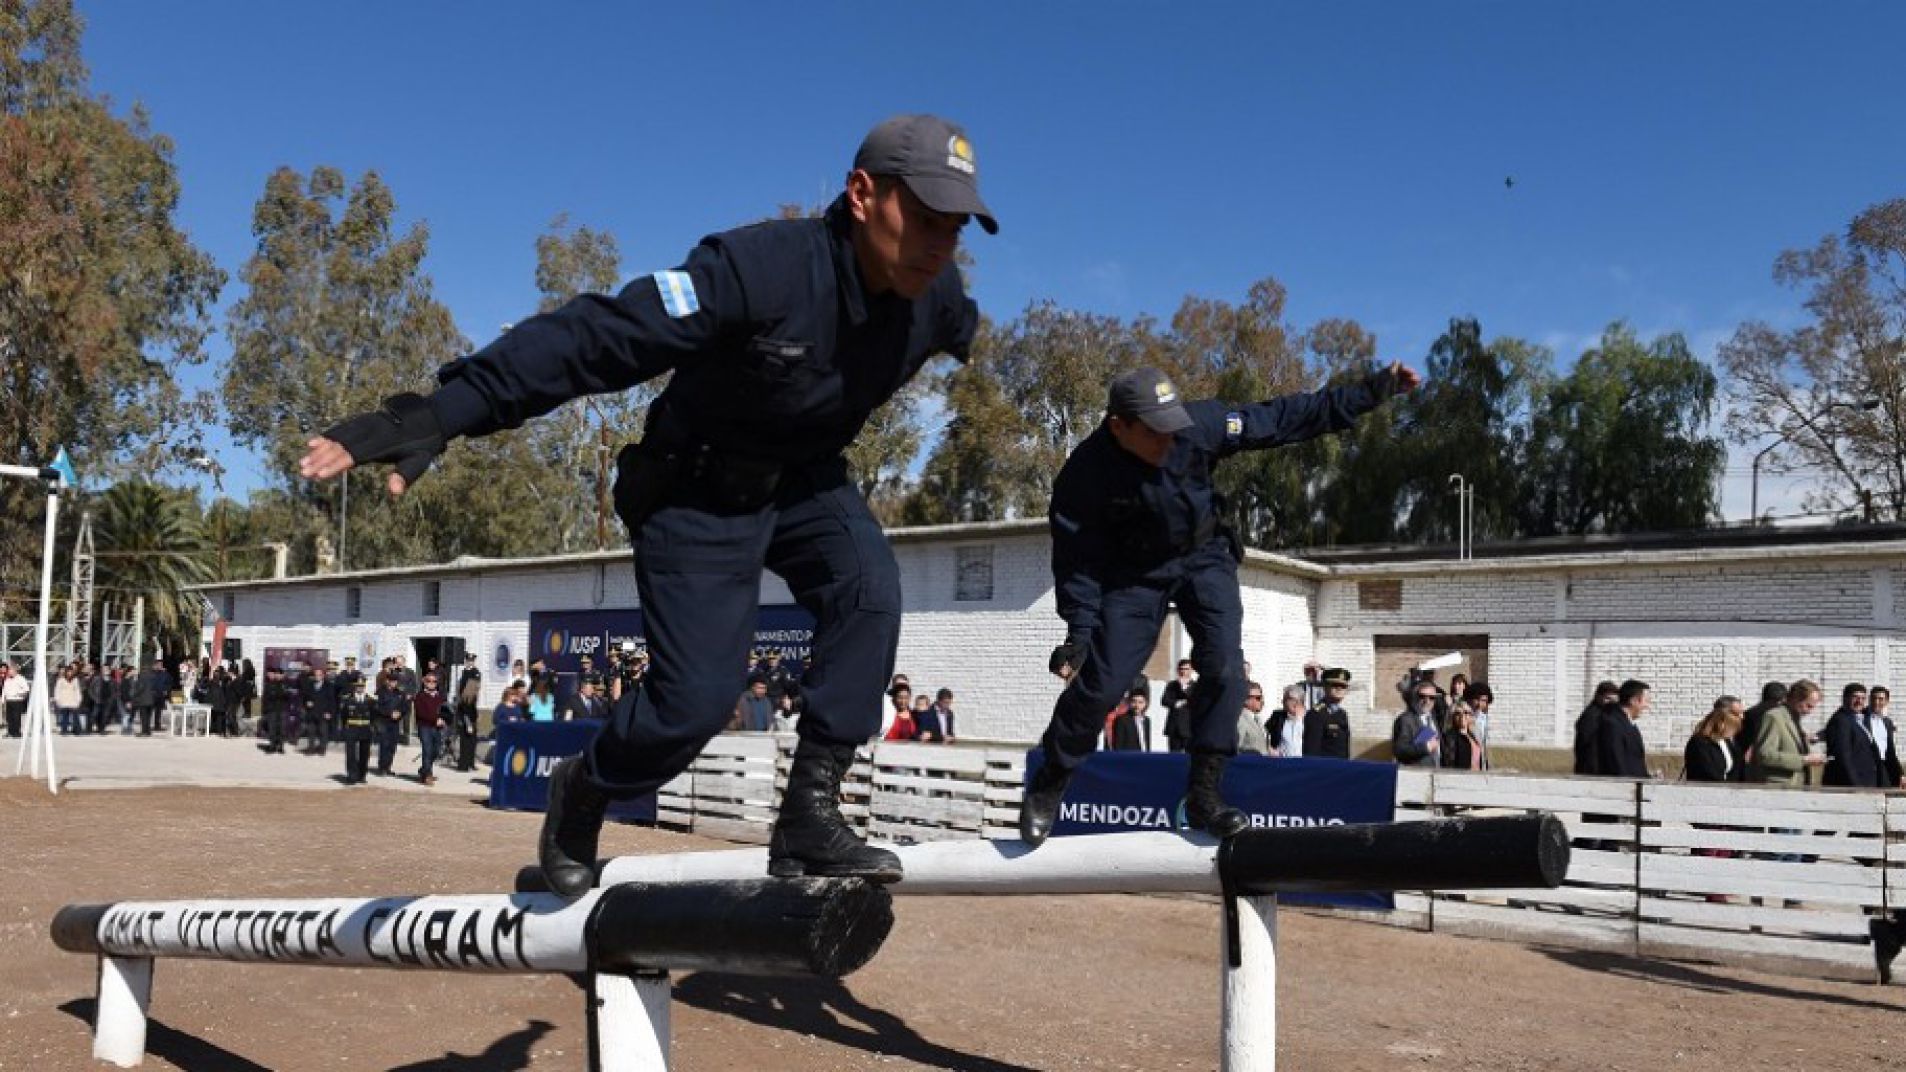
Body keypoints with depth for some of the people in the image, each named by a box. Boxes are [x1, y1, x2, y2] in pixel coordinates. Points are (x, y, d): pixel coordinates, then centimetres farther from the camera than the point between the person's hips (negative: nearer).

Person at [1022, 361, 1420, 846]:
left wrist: (1373, 391, -17)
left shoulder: (1199, 425, -23)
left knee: (1224, 668, -14)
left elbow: (1285, 418, -16)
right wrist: (1079, 630, -25)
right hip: (1133, 574, -2)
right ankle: (1047, 787, 13)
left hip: (1204, 558, 2)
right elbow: (1078, 559, -17)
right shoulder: (1085, 474, -27)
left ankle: (1203, 793, -3)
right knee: (1099, 682, -8)